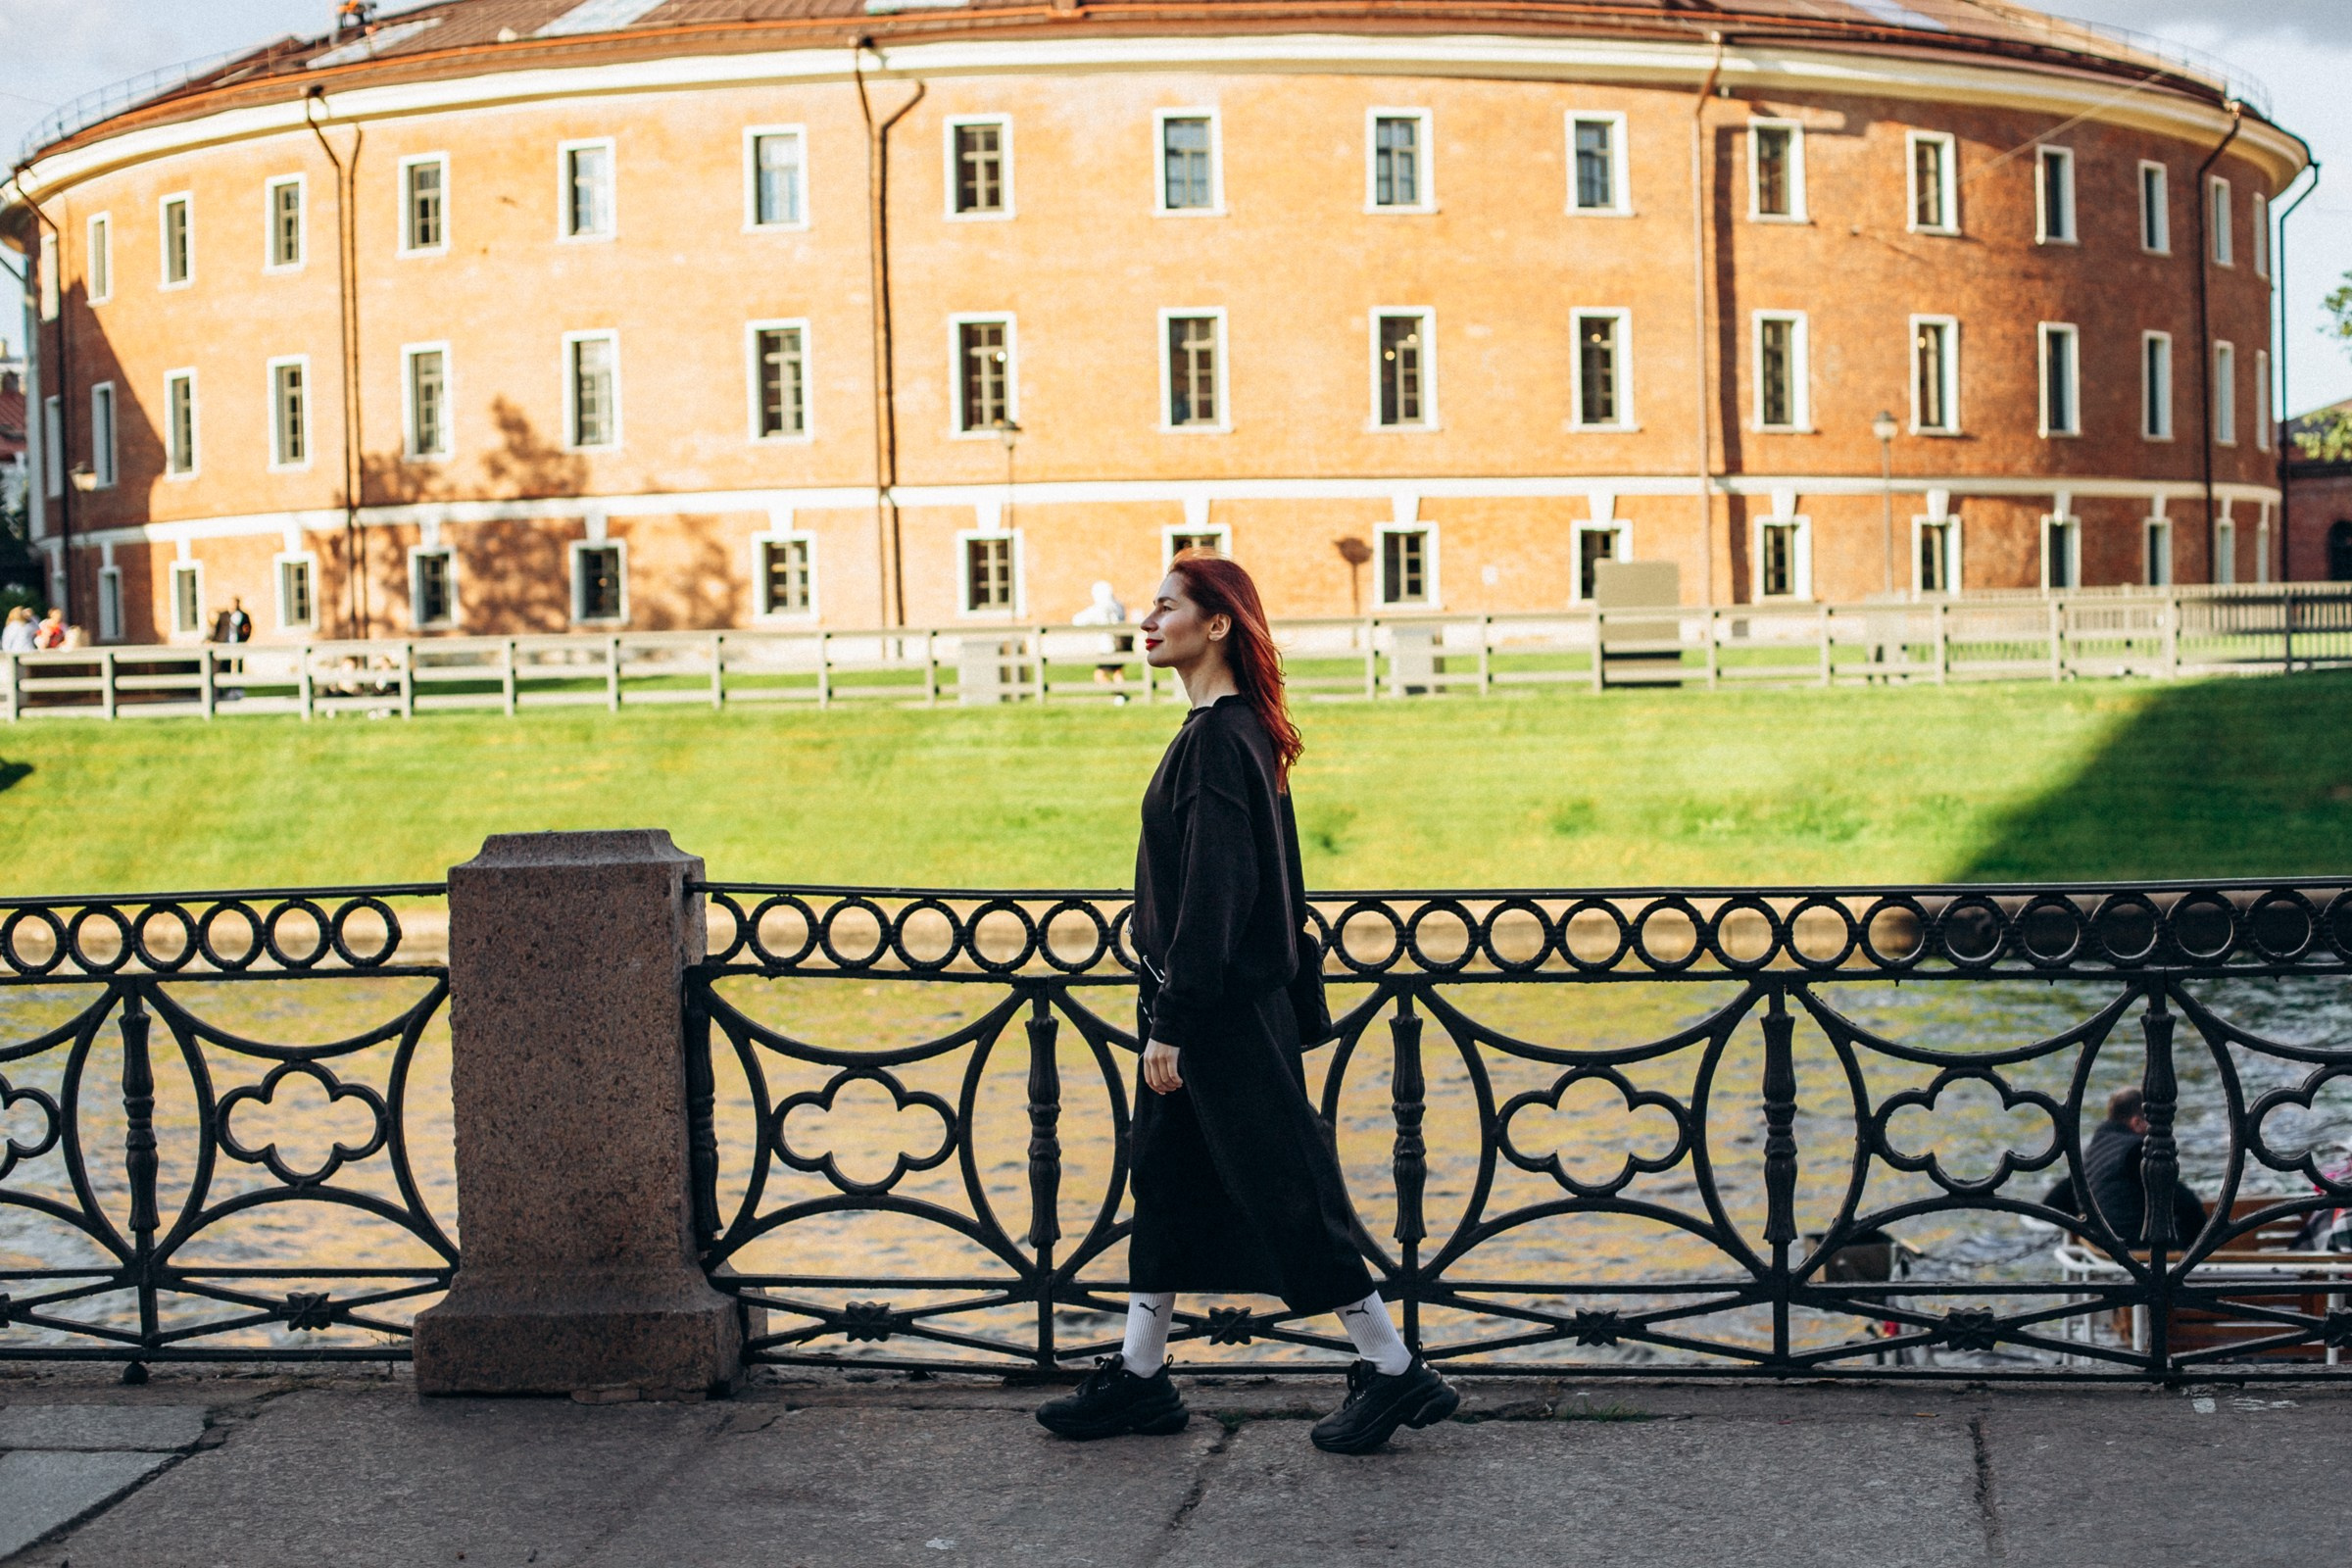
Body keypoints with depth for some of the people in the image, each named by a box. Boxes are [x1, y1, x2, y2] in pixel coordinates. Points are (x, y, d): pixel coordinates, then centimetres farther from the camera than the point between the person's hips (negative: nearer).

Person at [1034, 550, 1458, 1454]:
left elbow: (1213, 889, -22)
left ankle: (1394, 1372, 5)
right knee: (1164, 1177, 13)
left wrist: (1172, 1021, -21)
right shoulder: (1233, 729, 12)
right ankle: (1140, 1378, 21)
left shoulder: (1217, 740, -18)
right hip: (1215, 1004, 10)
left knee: (1282, 1189, -3)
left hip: (1224, 1011, -10)